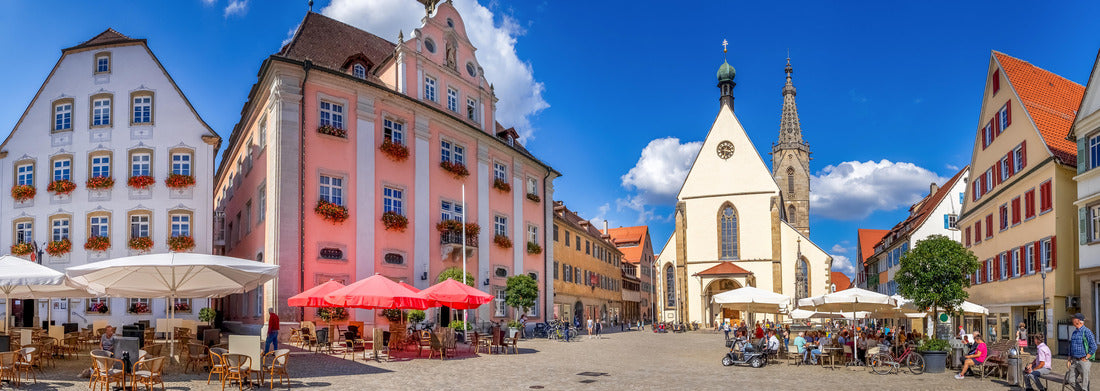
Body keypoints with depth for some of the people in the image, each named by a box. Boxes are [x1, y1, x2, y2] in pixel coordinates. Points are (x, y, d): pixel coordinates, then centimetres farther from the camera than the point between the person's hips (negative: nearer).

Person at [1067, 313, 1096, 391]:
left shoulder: (1087, 332, -11)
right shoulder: (1074, 332, 14)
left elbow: (1093, 347, -15)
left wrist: (1085, 358, -14)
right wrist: (1069, 359, 13)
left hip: (1083, 361, -7)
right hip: (1074, 361, 7)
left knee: (1084, 384, -1)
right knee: (1071, 380, 6)